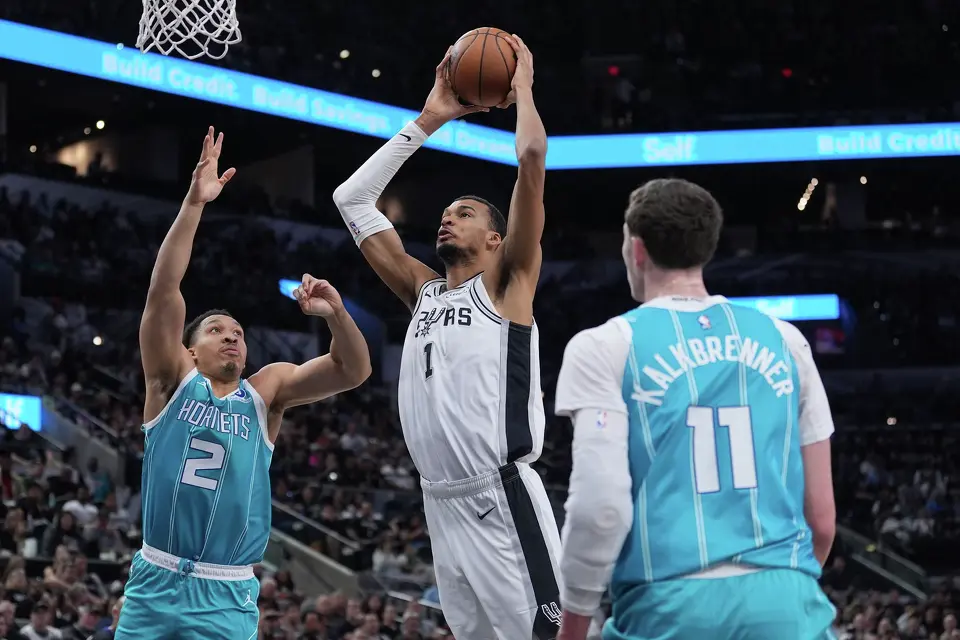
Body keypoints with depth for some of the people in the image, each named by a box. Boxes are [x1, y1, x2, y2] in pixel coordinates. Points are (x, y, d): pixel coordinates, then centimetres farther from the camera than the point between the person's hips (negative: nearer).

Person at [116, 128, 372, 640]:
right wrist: (194, 204, -17)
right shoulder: (173, 381, 4)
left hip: (226, 598, 1)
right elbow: (163, 289, -8)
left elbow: (354, 370, -1)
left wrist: (336, 312, -21)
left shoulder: (266, 391, 8)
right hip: (155, 585, -1)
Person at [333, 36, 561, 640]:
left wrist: (522, 86, 8)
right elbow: (353, 199, 24)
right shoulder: (425, 291, 20)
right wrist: (428, 121, 23)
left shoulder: (507, 283, 3)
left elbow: (533, 158, -8)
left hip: (503, 501, -7)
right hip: (443, 504, 7)